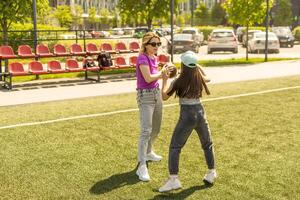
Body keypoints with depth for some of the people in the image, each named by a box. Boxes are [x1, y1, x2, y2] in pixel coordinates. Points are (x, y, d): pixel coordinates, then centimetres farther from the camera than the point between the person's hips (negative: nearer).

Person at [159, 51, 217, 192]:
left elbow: (164, 96, -3)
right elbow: (208, 78, 29)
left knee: (174, 147, 1)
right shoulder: (200, 78, 3)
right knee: (207, 144, 23)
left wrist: (165, 80, 8)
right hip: (200, 113, 5)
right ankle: (211, 173, 32)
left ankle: (173, 180, -7)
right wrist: (198, 66, 35)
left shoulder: (178, 81, -10)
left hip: (187, 116, -4)